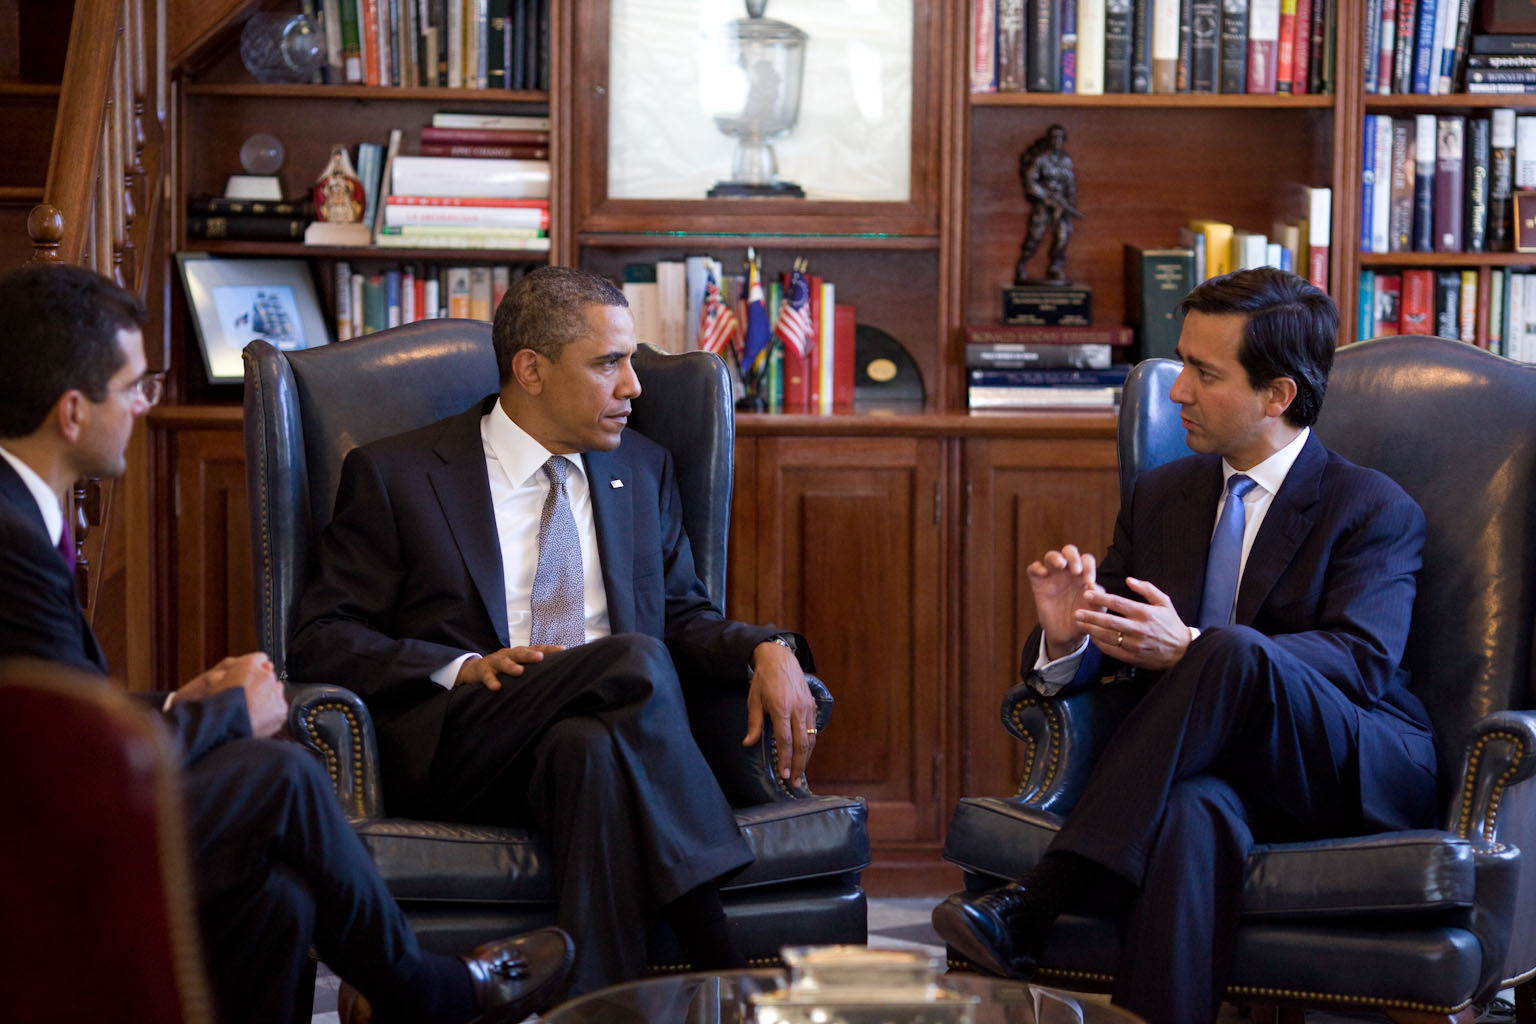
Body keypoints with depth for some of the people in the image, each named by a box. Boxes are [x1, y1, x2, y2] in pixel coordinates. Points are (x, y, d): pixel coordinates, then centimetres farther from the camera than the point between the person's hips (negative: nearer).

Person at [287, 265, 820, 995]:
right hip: (454, 755, -3)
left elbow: (682, 618, 22)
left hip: (609, 741, 3)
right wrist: (463, 668, -15)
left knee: (586, 749, -36)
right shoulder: (394, 475, 8)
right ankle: (721, 972, -34)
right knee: (634, 660, -32)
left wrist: (767, 650, -2)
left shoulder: (642, 470, 23)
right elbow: (322, 638, 3)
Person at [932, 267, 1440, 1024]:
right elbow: (1084, 662, 16)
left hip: (1362, 780, -3)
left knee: (1235, 654, -36)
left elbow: (1360, 659, -17)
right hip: (1228, 777, 3)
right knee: (1193, 811, -38)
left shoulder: (1376, 510, 1)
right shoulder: (1160, 495, 18)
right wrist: (1065, 637, -13)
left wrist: (1194, 649, -32)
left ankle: (1037, 903, -39)